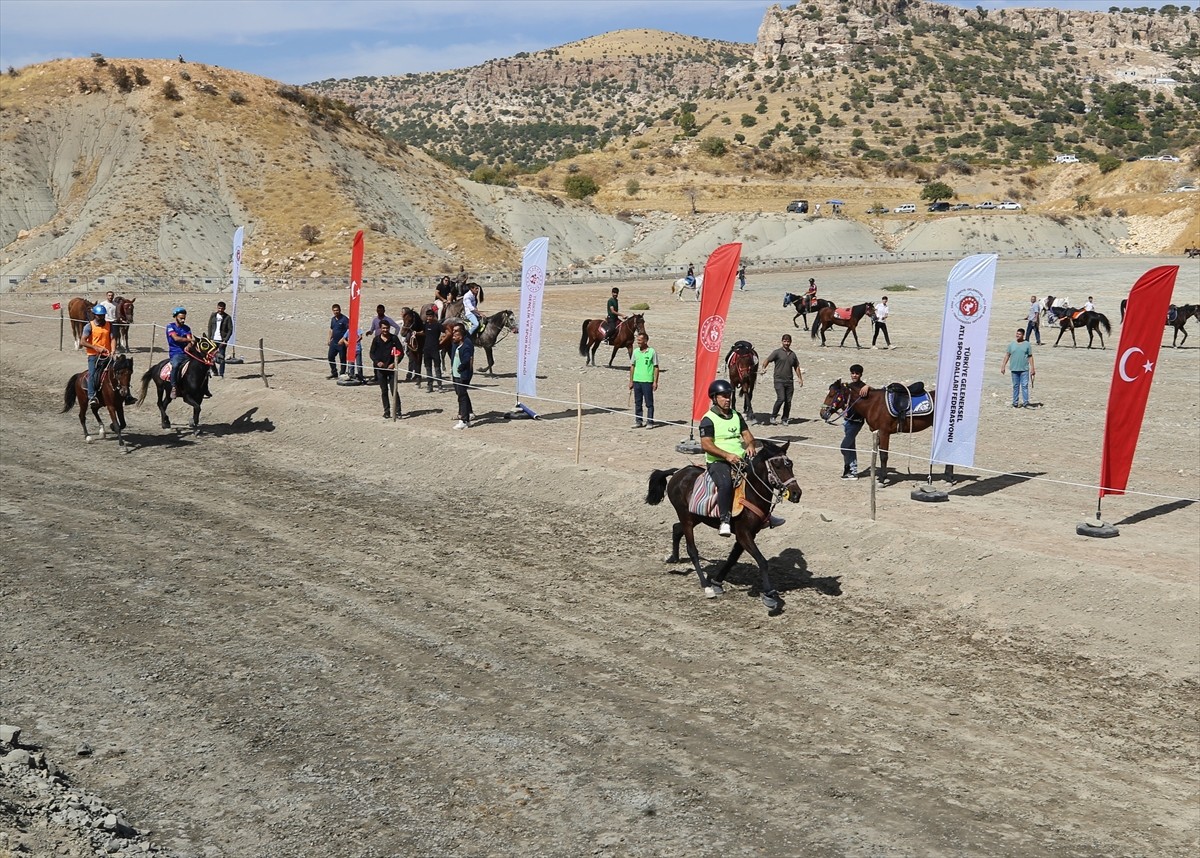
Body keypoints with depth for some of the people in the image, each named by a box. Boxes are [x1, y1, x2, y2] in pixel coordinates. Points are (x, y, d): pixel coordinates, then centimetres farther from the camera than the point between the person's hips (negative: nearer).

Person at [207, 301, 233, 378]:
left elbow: (230, 330, -3)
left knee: (221, 357, -6)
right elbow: (210, 327, 12)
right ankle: (215, 371, 23)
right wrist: (209, 338, 3)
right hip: (213, 340, 3)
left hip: (222, 340, -3)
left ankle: (221, 374, 0)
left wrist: (225, 340, -12)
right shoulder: (213, 316, 7)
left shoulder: (227, 318, -2)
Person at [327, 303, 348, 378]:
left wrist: (343, 339, -22)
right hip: (333, 342, 8)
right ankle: (334, 373, 21)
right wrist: (330, 339, 14)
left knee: (342, 358, 0)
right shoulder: (333, 319, 12)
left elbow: (349, 330, -16)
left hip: (341, 343, -7)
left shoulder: (345, 319, -11)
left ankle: (342, 374, 9)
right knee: (330, 357, 9)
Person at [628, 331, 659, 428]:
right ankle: (638, 421, 18)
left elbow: (656, 368, -3)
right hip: (636, 381, 5)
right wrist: (631, 381, 10)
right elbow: (632, 366, 13)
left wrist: (655, 382, -8)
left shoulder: (652, 352, -5)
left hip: (647, 381, -5)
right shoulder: (636, 351, 8)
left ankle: (650, 422, 7)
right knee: (637, 402, 10)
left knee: (649, 403, 1)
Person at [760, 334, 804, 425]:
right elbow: (768, 360, -7)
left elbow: (796, 367, 23)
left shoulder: (793, 354, 15)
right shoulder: (777, 352, 0)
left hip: (789, 381, 5)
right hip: (779, 380, -5)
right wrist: (763, 369, -25)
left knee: (788, 401, 3)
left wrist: (800, 379, 18)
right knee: (781, 398, -16)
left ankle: (784, 419, 14)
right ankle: (773, 417, 0)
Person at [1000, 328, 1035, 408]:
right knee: (1015, 386, 9)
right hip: (1014, 369, 2)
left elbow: (1030, 357, 4)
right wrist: (1003, 366, 4)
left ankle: (1026, 403, -4)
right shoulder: (1012, 344, 6)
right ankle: (1015, 402, 15)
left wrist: (1032, 368, 1)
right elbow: (1007, 355, 9)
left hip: (1024, 369, -2)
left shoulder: (1027, 344, 3)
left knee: (1025, 385, -6)